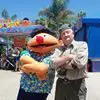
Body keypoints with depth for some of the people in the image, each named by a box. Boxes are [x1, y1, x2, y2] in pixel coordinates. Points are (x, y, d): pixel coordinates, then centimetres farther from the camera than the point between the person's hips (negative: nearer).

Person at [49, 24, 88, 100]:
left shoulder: (82, 45, 0)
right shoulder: (58, 49, 10)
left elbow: (80, 62, -15)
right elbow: (53, 64, -4)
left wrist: (61, 63, -4)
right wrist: (68, 57, -14)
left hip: (77, 84, -4)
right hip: (61, 84, 4)